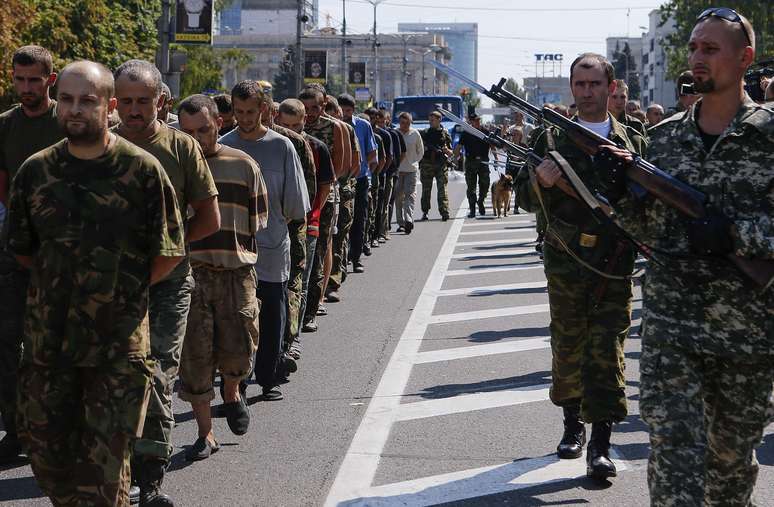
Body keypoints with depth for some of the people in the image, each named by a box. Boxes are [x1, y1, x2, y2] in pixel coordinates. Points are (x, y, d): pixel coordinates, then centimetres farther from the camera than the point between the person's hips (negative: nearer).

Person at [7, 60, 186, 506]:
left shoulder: (142, 170, -8)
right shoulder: (35, 171, 3)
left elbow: (168, 255, -2)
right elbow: (22, 250, 15)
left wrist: (123, 291, 4)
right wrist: (63, 285, 11)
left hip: (118, 341, -4)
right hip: (48, 339, 4)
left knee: (104, 461, 1)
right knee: (46, 452, 12)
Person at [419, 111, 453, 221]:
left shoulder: (445, 134, 8)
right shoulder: (424, 133, 11)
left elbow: (450, 153, 9)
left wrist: (446, 150, -13)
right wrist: (424, 148, -7)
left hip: (441, 165, -1)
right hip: (427, 164, 2)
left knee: (442, 189, -8)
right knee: (426, 189, 4)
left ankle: (444, 212, -13)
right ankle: (425, 212, 11)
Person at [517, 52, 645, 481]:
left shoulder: (633, 142, 9)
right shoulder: (551, 139, 7)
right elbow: (527, 200, 6)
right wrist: (541, 182, -15)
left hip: (615, 265, 0)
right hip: (566, 262, 1)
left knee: (607, 349, -5)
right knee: (568, 345, 8)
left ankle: (600, 442, -5)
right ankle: (573, 422, 27)